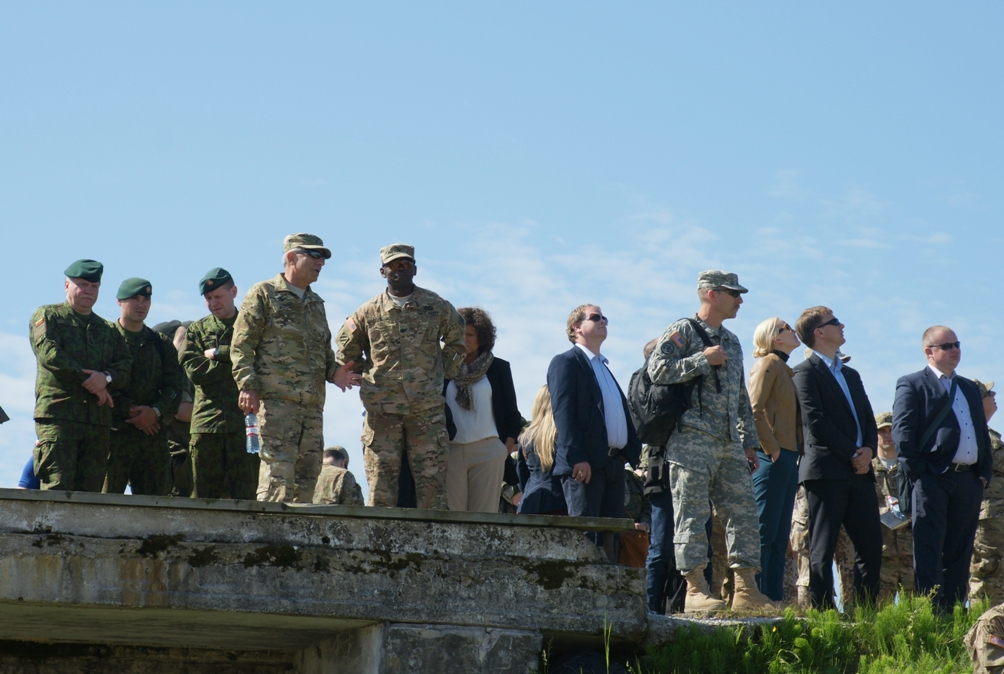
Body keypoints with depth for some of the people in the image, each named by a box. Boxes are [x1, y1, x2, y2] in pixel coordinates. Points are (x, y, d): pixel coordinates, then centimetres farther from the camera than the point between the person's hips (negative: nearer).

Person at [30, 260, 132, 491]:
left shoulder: (108, 330, 25)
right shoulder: (47, 316, 10)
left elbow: (125, 365, 12)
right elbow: (49, 353, -6)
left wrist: (106, 377, -11)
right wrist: (88, 380, -8)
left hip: (99, 419, 5)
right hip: (57, 413, -5)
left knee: (90, 491, -1)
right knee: (58, 488, -14)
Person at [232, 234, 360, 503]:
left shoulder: (316, 304, 24)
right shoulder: (263, 295, 3)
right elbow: (241, 345, -3)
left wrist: (334, 372, 9)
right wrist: (247, 386, -14)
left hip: (313, 404, 7)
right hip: (277, 400, -7)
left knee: (308, 473, 5)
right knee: (278, 472, -16)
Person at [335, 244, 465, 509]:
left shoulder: (437, 307, 5)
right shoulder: (368, 313, 5)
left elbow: (456, 341, 22)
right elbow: (346, 352, 17)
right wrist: (368, 377, 11)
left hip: (427, 408, 0)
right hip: (382, 407, 0)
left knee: (431, 478, -2)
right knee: (381, 477, -2)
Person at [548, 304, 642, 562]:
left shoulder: (604, 368, 27)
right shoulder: (566, 362, 1)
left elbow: (623, 413, 22)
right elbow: (563, 412, -11)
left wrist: (634, 452, 8)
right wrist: (577, 458, -20)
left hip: (613, 462, 8)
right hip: (585, 463, -8)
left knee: (610, 539, 6)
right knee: (583, 535, -11)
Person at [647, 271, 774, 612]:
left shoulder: (731, 341, 23)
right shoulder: (682, 332, 0)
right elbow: (657, 369, -15)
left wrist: (749, 442, 20)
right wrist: (703, 360, -12)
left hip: (729, 445, 8)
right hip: (693, 441, -7)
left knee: (744, 513, 2)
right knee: (692, 515, -8)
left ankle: (746, 590, 5)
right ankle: (695, 590, -8)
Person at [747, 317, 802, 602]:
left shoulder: (784, 369, 21)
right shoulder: (768, 364, -5)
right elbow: (754, 409, -16)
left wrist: (794, 454, 12)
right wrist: (771, 448, -17)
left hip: (788, 458, 9)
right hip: (773, 458, -9)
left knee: (780, 536, 8)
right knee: (764, 533, -10)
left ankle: (774, 599, 9)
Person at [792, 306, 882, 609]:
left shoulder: (851, 375, 24)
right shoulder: (806, 372, -1)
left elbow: (868, 419, 19)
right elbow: (816, 421, -11)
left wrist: (869, 450, -1)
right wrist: (852, 454, -12)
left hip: (859, 471, 8)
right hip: (826, 469, -7)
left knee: (871, 546, 4)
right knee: (822, 549, -5)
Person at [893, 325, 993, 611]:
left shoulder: (970, 388, 24)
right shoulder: (912, 385, 3)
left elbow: (983, 432, 23)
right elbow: (902, 431, -6)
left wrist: (985, 471, 11)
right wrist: (916, 472, -13)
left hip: (969, 480, 6)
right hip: (933, 478, -6)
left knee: (960, 550, 7)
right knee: (928, 549, -10)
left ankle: (953, 609, 10)